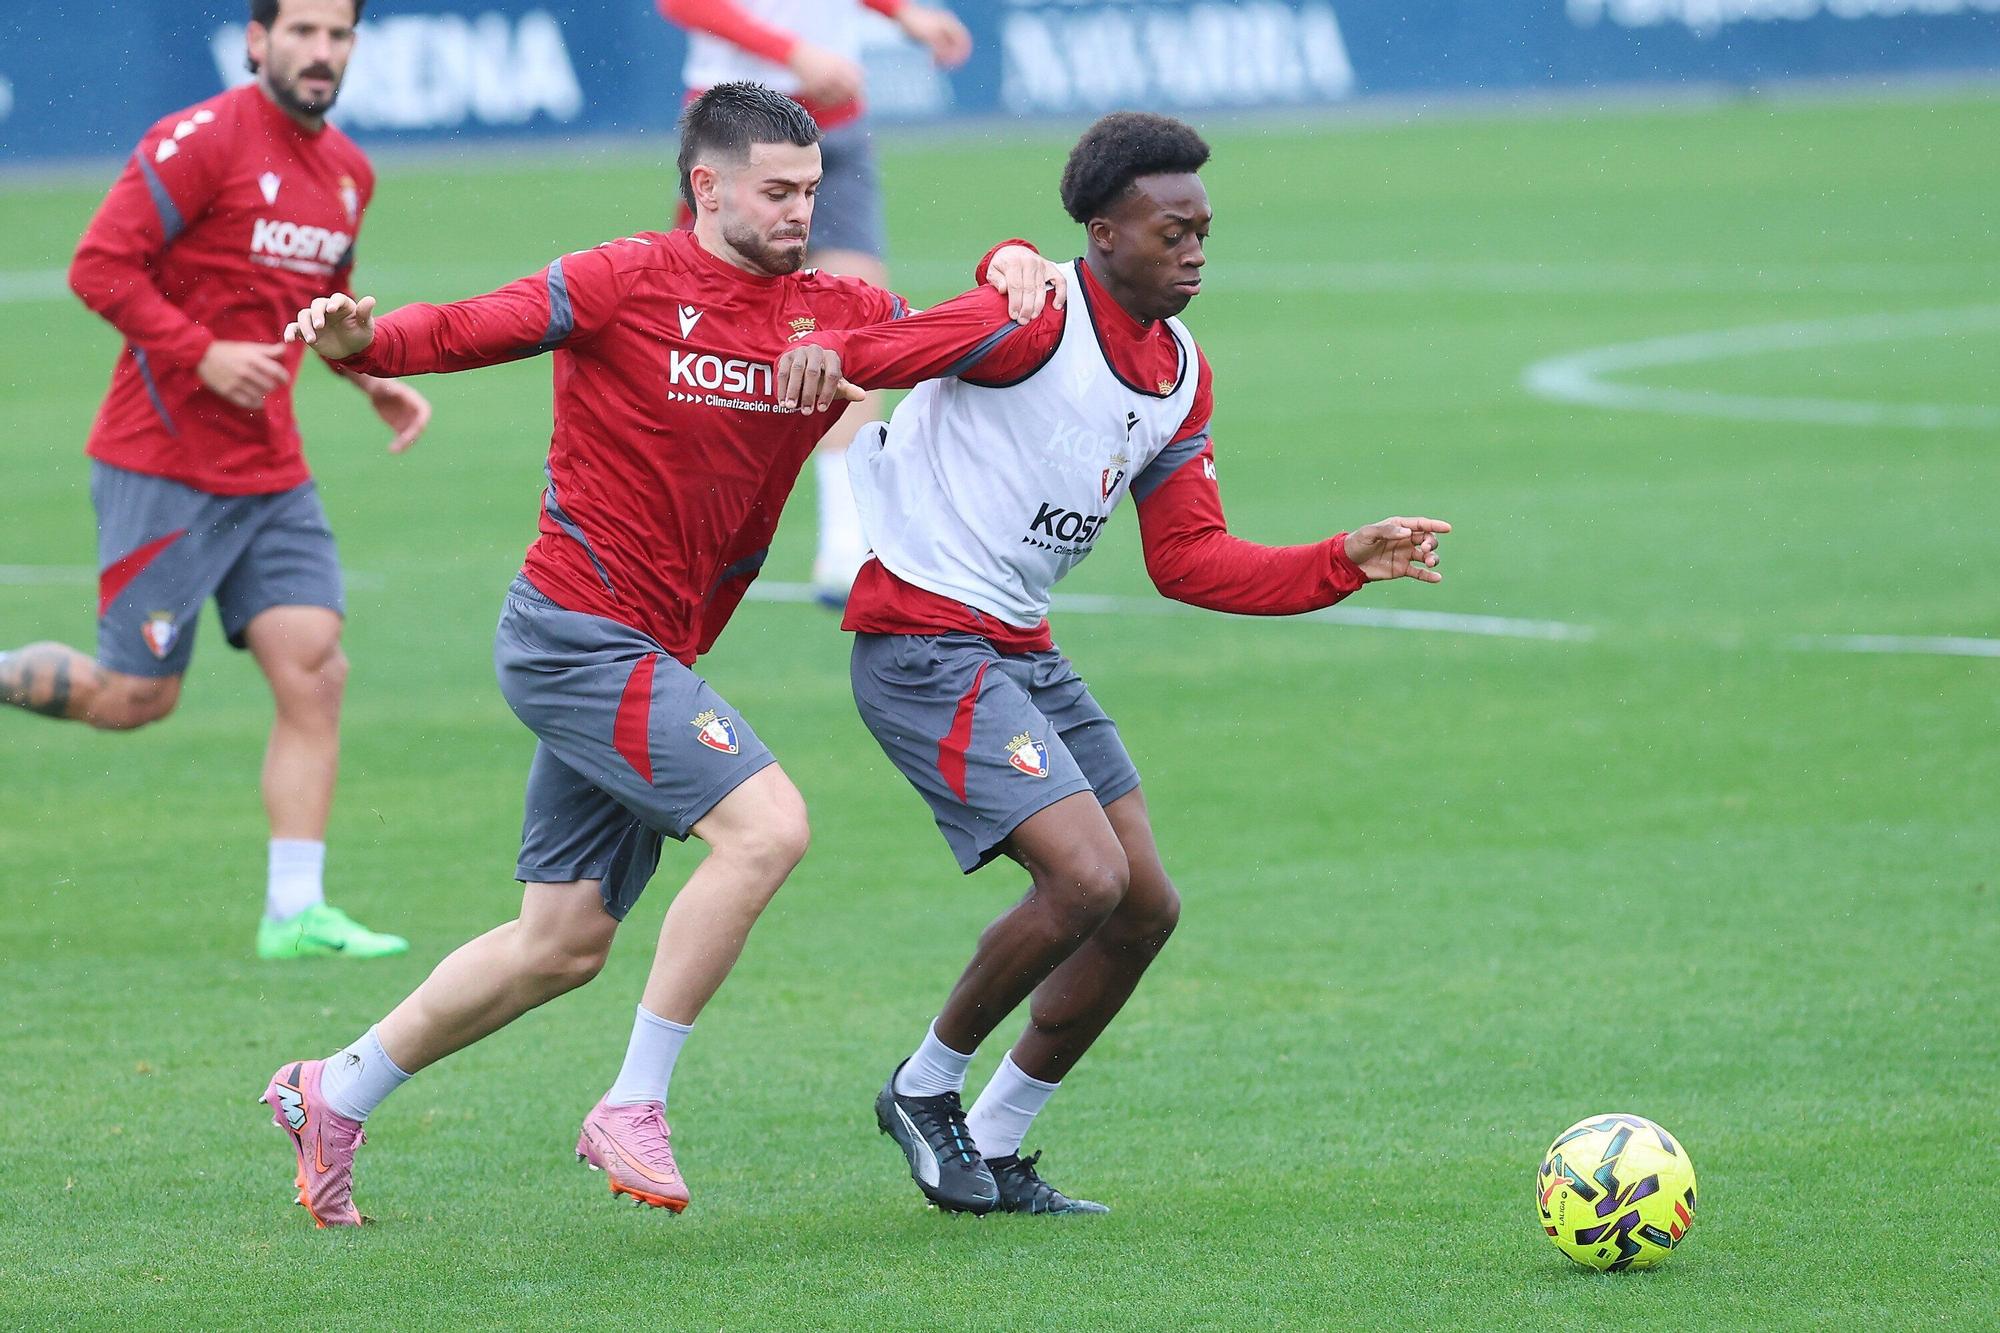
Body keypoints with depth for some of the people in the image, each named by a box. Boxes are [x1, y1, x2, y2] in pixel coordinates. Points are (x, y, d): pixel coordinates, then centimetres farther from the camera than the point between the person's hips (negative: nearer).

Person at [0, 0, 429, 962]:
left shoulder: (346, 171, 11)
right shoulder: (201, 143, -14)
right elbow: (101, 266, -16)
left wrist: (374, 381, 10)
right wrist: (204, 354, -23)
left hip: (270, 475, 7)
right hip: (164, 467, -7)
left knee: (315, 670, -5)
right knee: (134, 696, -4)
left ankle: (294, 914, -3)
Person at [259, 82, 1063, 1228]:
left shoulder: (836, 311, 6)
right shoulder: (630, 285, -11)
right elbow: (465, 329, -13)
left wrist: (1013, 270, -4)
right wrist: (363, 342, -34)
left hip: (646, 659, 8)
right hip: (580, 630, -8)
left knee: (565, 944, 11)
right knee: (766, 826, -22)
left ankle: (335, 1094, 27)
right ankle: (635, 1109, -13)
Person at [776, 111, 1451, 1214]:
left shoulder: (1181, 376, 11)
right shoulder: (1038, 316, -15)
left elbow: (1188, 561, 11)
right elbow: (904, 345, -27)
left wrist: (1347, 564, 1)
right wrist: (829, 352, -51)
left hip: (1023, 657, 9)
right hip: (925, 645, -9)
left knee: (1144, 910, 9)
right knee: (1087, 876, -20)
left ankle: (992, 1152, 23)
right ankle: (925, 1089, 3)